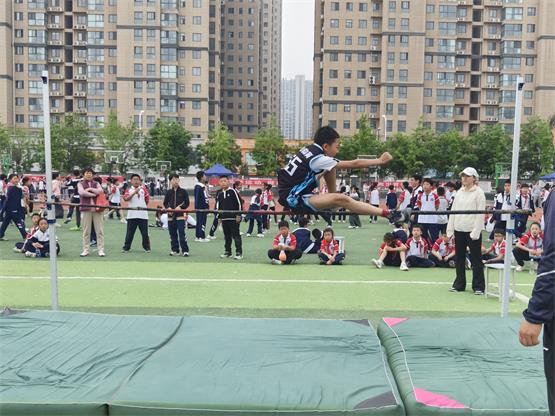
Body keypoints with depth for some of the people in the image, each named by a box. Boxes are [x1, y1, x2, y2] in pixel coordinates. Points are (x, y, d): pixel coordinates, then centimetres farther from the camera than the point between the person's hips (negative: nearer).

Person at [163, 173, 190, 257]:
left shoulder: (183, 191, 1)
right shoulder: (168, 192, 10)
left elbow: (187, 203, 0)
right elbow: (165, 203, 14)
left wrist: (180, 207, -15)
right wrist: (168, 208, -6)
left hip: (180, 215, -4)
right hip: (170, 215, 4)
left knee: (182, 233, -9)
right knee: (172, 234, 9)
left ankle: (185, 250, -5)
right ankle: (175, 250, 19)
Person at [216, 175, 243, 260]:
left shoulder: (233, 191, -6)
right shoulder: (219, 194, 12)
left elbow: (239, 203, -8)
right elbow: (218, 206, 20)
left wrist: (238, 215, -11)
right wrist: (219, 217, 16)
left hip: (234, 218, -6)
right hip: (224, 219, 6)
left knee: (236, 235, -5)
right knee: (227, 236, 12)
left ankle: (239, 253, -2)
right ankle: (227, 252, 21)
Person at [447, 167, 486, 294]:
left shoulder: (479, 193, -6)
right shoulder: (459, 192, 12)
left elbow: (480, 213, -11)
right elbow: (453, 211, 13)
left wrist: (475, 232, -17)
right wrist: (450, 229, 8)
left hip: (473, 230, -6)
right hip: (459, 230, 6)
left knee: (476, 259, 1)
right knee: (459, 259, 11)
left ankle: (478, 286, 7)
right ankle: (459, 284, 21)